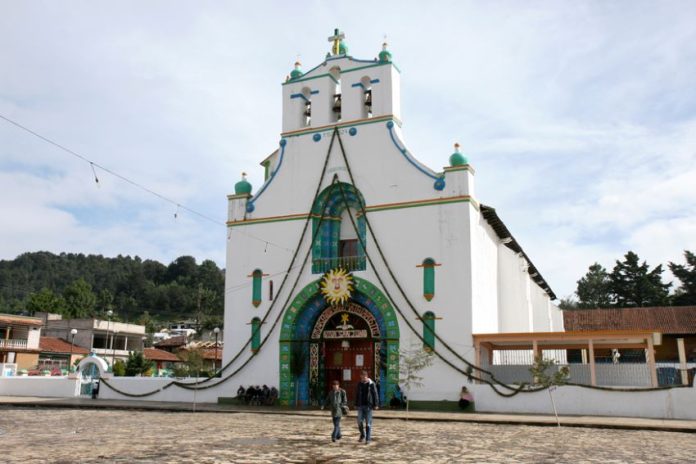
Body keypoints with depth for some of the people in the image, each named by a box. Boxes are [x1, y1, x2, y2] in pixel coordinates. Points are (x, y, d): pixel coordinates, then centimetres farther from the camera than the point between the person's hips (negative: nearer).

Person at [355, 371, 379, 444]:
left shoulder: (371, 384, -7)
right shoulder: (359, 384, 5)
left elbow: (375, 395, -7)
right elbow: (357, 395, 11)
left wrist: (376, 405, -11)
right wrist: (356, 405, 11)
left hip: (368, 406, -4)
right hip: (360, 406, 4)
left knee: (368, 423, 0)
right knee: (360, 422, 3)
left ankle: (368, 438, 7)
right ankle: (362, 435, 24)